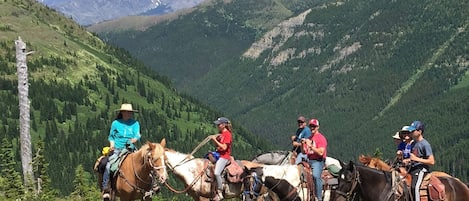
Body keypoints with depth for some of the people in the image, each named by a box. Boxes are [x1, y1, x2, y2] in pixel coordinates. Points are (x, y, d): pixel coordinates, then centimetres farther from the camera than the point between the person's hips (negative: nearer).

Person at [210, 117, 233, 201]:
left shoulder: (227, 134, -13)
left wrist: (215, 140, -18)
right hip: (218, 154, 10)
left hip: (224, 156, -10)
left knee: (217, 173, -28)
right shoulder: (220, 133, 14)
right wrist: (213, 138, 4)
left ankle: (220, 193, -21)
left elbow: (224, 147, -20)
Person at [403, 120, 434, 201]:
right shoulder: (413, 144, 15)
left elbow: (432, 162, -17)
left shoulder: (425, 144, -11)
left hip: (421, 169, -9)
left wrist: (416, 159, -20)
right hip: (412, 168, 9)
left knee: (415, 187, -29)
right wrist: (408, 160, 6)